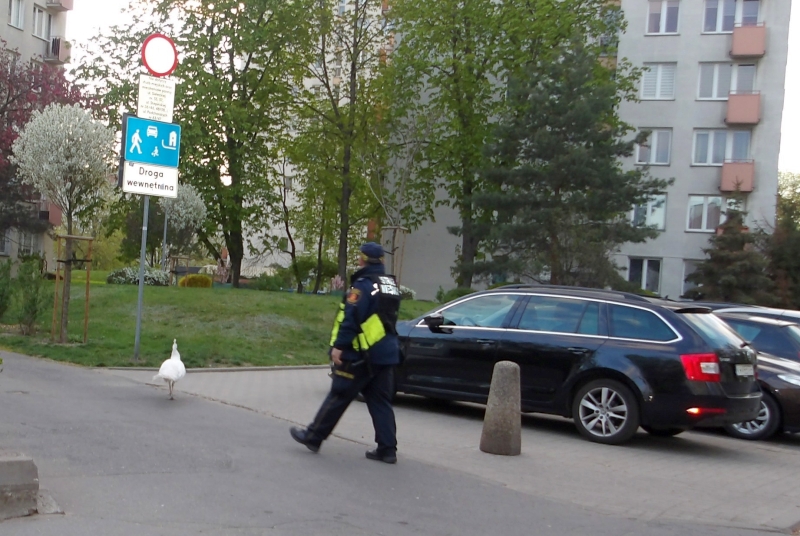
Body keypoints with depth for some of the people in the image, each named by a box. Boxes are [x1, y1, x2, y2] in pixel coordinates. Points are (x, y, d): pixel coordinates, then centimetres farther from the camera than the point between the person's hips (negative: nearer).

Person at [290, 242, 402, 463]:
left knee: (338, 396, 2)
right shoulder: (391, 284, 12)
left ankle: (313, 436, 13)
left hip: (362, 354, -7)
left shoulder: (363, 285, -14)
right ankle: (387, 449, 8)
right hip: (387, 352, 7)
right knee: (380, 401, 10)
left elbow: (351, 319, -20)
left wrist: (339, 346, -18)